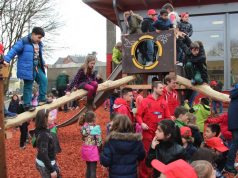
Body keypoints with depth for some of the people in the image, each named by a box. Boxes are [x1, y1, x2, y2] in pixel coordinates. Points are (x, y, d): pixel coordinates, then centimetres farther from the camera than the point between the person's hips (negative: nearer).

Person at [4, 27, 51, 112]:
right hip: (27, 68, -7)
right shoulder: (23, 41, -12)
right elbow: (14, 50, -17)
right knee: (28, 86, -1)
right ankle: (27, 105, 9)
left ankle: (42, 99, 14)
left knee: (44, 80, 3)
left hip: (37, 67, 8)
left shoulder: (39, 44, 12)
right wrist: (6, 59, -27)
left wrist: (43, 63, 38)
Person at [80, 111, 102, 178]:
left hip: (85, 149, 6)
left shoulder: (83, 127, 0)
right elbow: (99, 141, -13)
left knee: (88, 167, 21)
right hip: (93, 149, -6)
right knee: (93, 169, 4)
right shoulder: (96, 128, -18)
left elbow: (83, 138, 7)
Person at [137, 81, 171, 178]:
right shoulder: (145, 101, -3)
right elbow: (138, 115, -1)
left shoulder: (164, 102, 6)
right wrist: (141, 123, -18)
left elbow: (167, 117, 7)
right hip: (148, 132, -3)